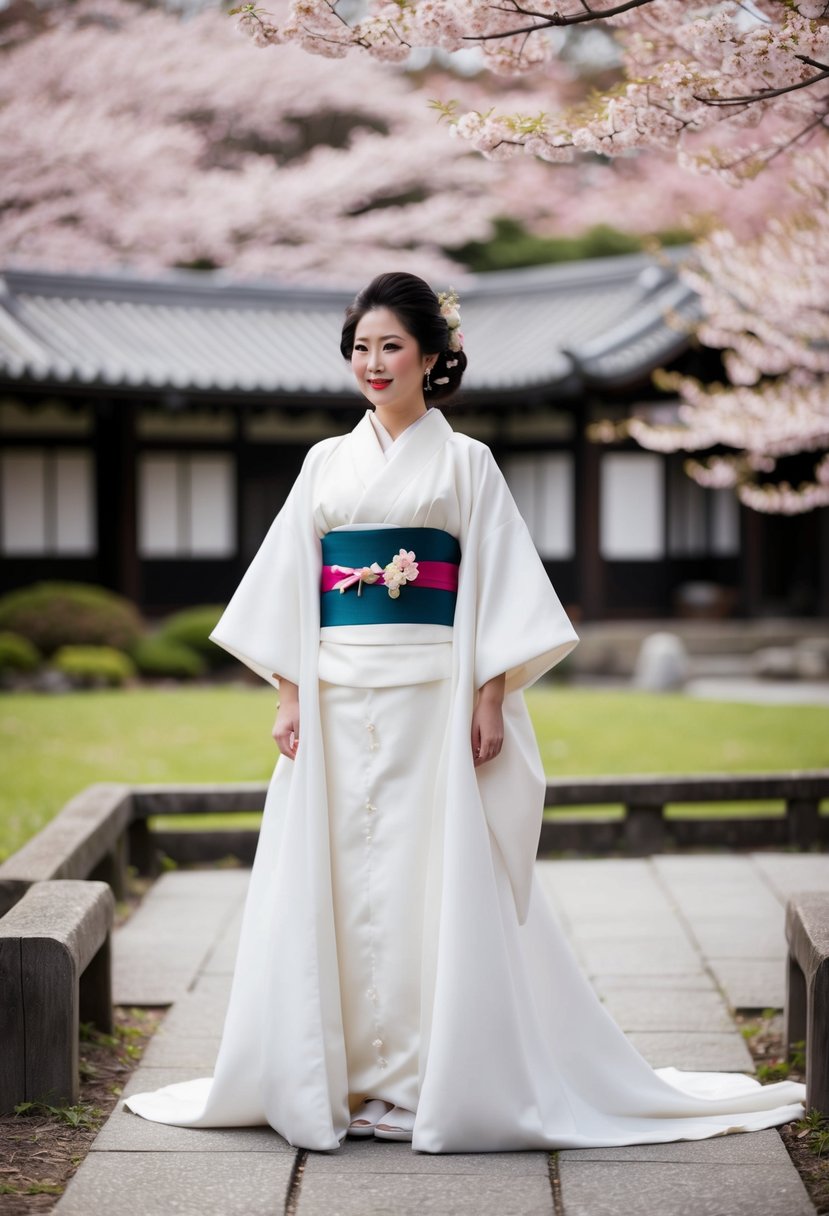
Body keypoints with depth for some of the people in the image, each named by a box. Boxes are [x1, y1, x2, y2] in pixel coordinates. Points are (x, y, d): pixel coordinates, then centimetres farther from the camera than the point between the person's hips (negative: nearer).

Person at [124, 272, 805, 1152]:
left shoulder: (463, 462, 4)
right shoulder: (327, 463, 13)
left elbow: (498, 586, -1)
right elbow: (289, 586, 12)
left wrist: (491, 701, -10)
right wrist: (288, 698, 3)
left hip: (431, 699, -3)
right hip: (338, 703, 3)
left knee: (438, 880, -4)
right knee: (337, 883, 2)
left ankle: (440, 1077, 3)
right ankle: (344, 1075, 11)